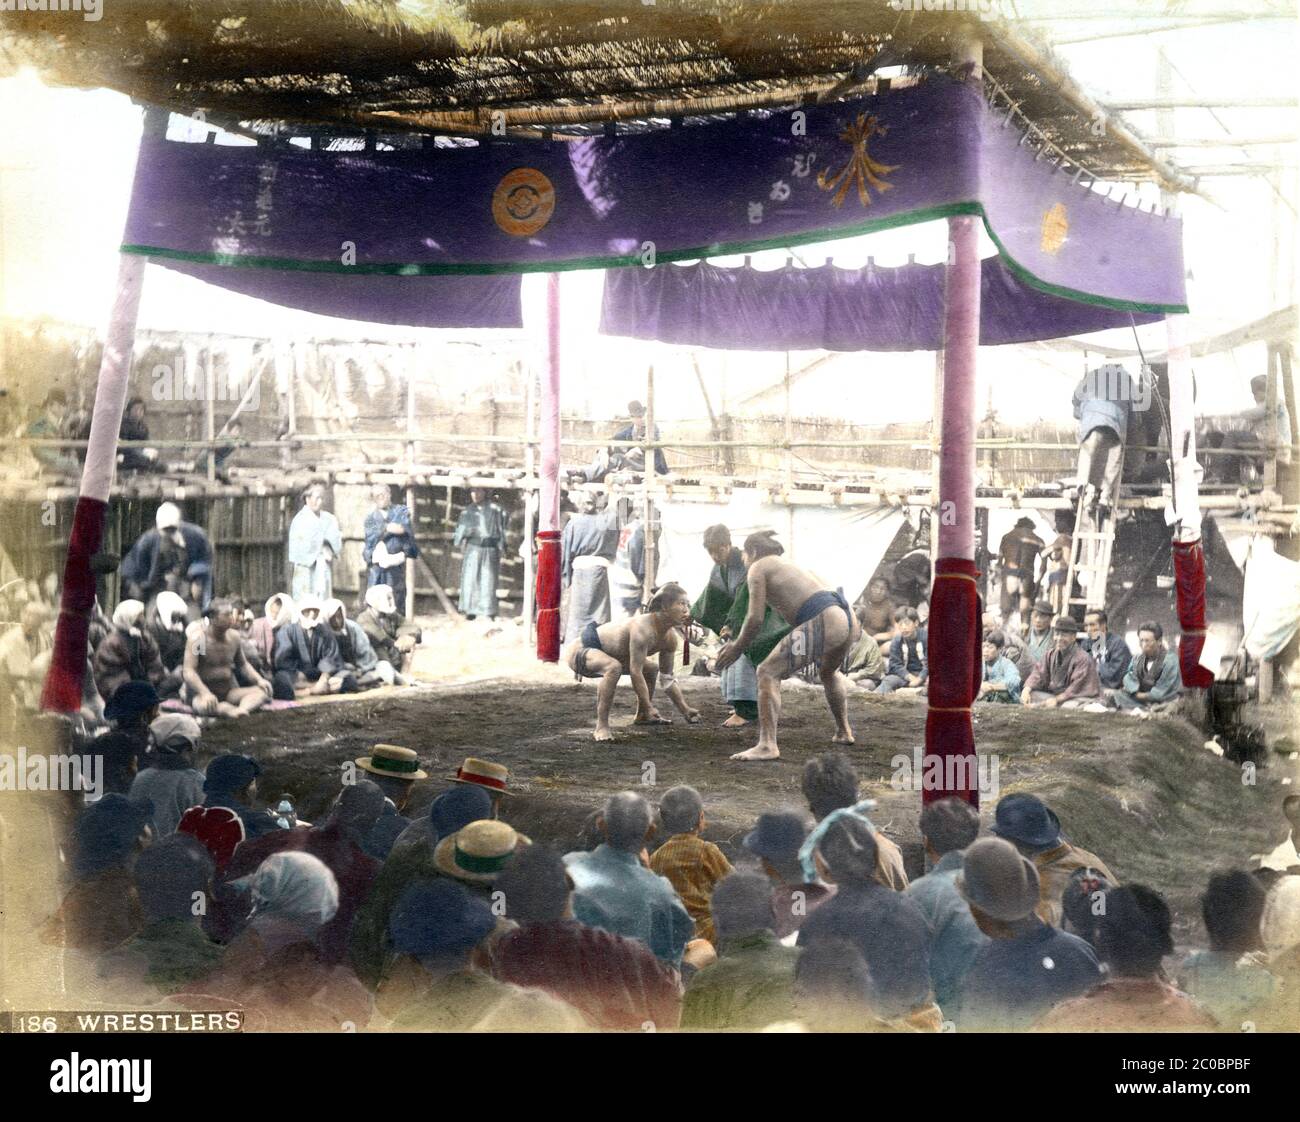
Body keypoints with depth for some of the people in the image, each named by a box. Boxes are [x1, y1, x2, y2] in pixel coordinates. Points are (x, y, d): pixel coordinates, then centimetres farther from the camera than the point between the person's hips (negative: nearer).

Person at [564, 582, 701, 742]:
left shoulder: (670, 638, -5)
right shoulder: (643, 628, -33)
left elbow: (668, 679, 4)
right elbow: (635, 672, -32)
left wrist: (685, 710, -1)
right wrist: (649, 708, -28)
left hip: (602, 652, 10)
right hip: (579, 650, -10)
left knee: (651, 668, 20)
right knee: (614, 667, -39)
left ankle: (642, 716, 39)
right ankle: (601, 726, -31)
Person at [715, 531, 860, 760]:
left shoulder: (757, 568, 8)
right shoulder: (790, 566, 33)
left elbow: (755, 618, 1)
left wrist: (737, 648, 15)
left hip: (823, 621, -8)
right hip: (849, 618, 8)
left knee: (768, 673, -4)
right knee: (829, 672, 38)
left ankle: (767, 745, -15)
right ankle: (844, 732, 43)